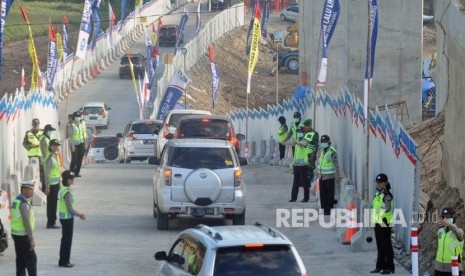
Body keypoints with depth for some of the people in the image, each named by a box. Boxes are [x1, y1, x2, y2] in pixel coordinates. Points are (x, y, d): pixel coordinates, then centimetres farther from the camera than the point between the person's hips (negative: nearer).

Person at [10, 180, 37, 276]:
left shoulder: (16, 200, 10)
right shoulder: (24, 203, -20)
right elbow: (26, 222, -24)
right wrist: (31, 239, -22)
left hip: (16, 234, 9)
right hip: (23, 235, -9)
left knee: (20, 259, 14)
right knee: (31, 259, -6)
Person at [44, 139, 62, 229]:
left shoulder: (56, 156, 10)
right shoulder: (50, 158, -17)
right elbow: (47, 173, -19)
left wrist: (59, 183, 20)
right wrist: (47, 186, -20)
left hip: (56, 183, 9)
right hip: (51, 184, -9)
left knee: (54, 202, 14)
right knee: (51, 204, -2)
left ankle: (53, 222, 21)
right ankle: (50, 223, 3)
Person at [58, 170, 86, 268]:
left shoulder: (63, 190, 8)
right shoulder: (67, 193, -22)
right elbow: (70, 209, -21)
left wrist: (78, 214, 17)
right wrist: (79, 214, -11)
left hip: (64, 217, 10)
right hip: (67, 218, -10)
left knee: (66, 239, 16)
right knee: (67, 240, 0)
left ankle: (64, 261, 23)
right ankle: (63, 261, 6)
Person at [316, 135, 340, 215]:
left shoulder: (332, 152, -11)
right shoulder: (320, 151, 9)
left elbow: (336, 165, -13)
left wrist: (337, 176, -16)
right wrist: (317, 173, 20)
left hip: (330, 176, -7)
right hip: (321, 176, 7)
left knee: (330, 194, -2)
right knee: (322, 194, 9)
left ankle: (329, 210, 2)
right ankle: (323, 209, 17)